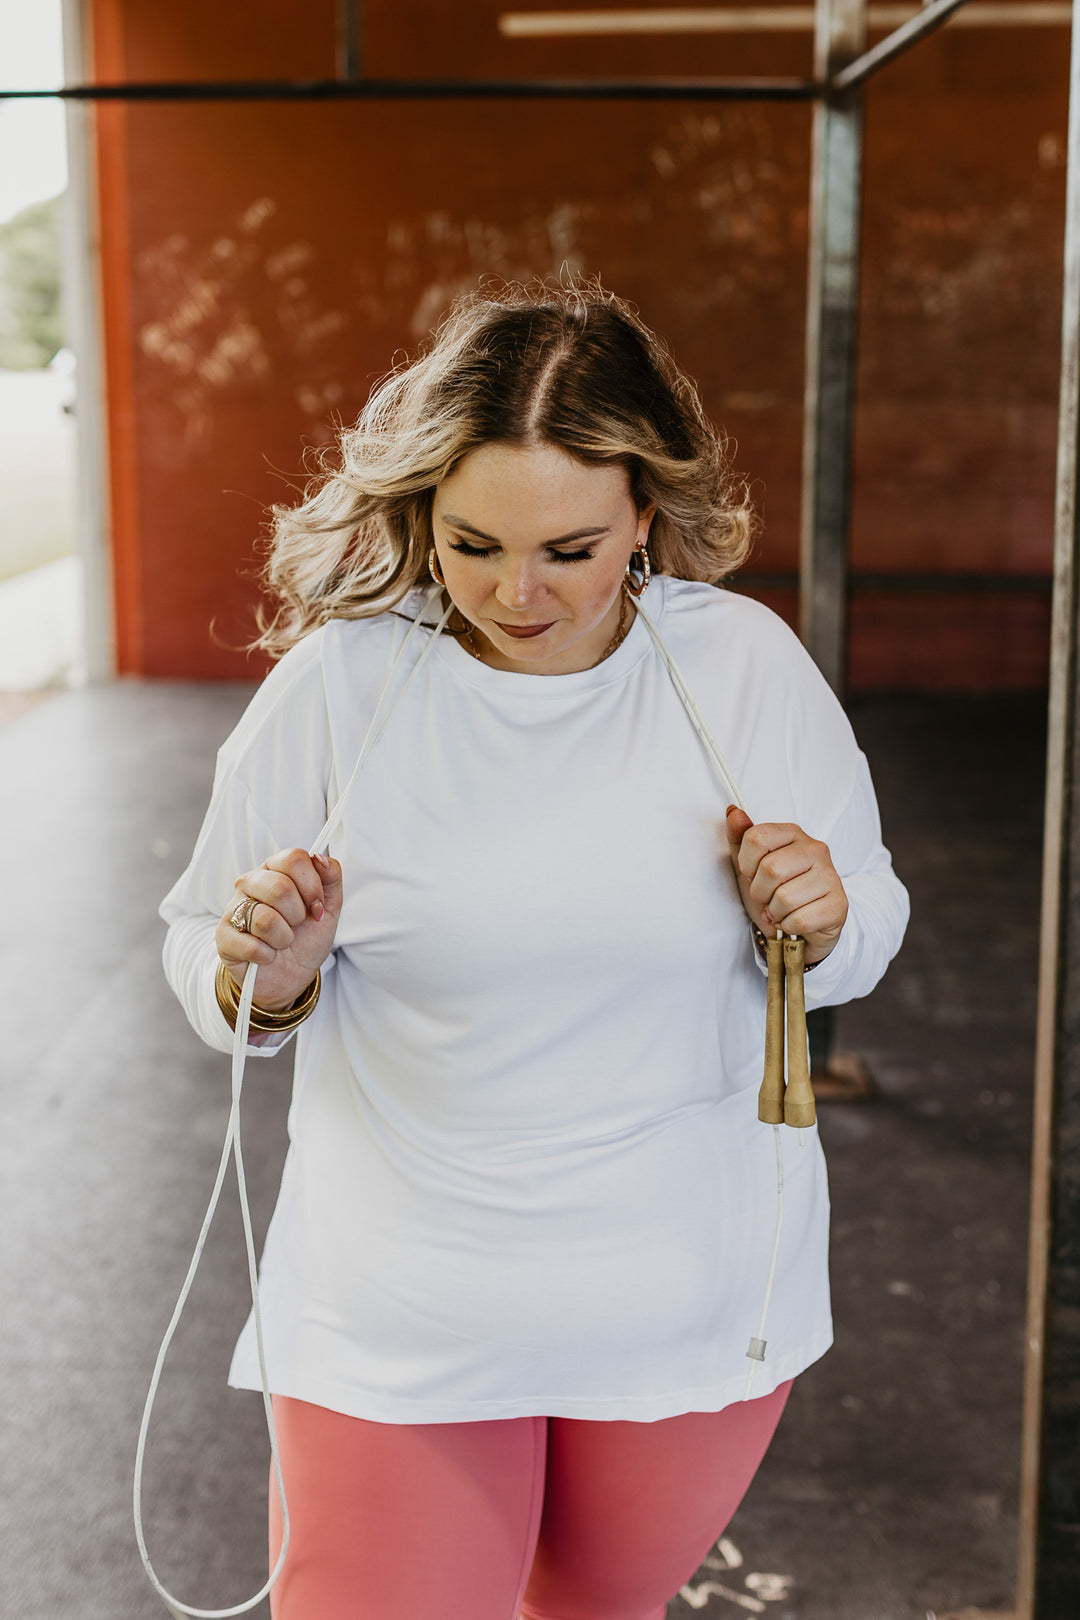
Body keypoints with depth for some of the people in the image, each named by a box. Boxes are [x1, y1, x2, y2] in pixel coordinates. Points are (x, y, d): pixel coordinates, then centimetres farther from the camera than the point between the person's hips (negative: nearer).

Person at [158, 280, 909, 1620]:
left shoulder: (748, 665, -9)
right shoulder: (336, 683, -14)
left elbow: (866, 938, 3)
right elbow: (204, 958, -2)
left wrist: (824, 917, -19)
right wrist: (266, 977, -25)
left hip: (694, 1297, 3)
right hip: (400, 1312, -2)